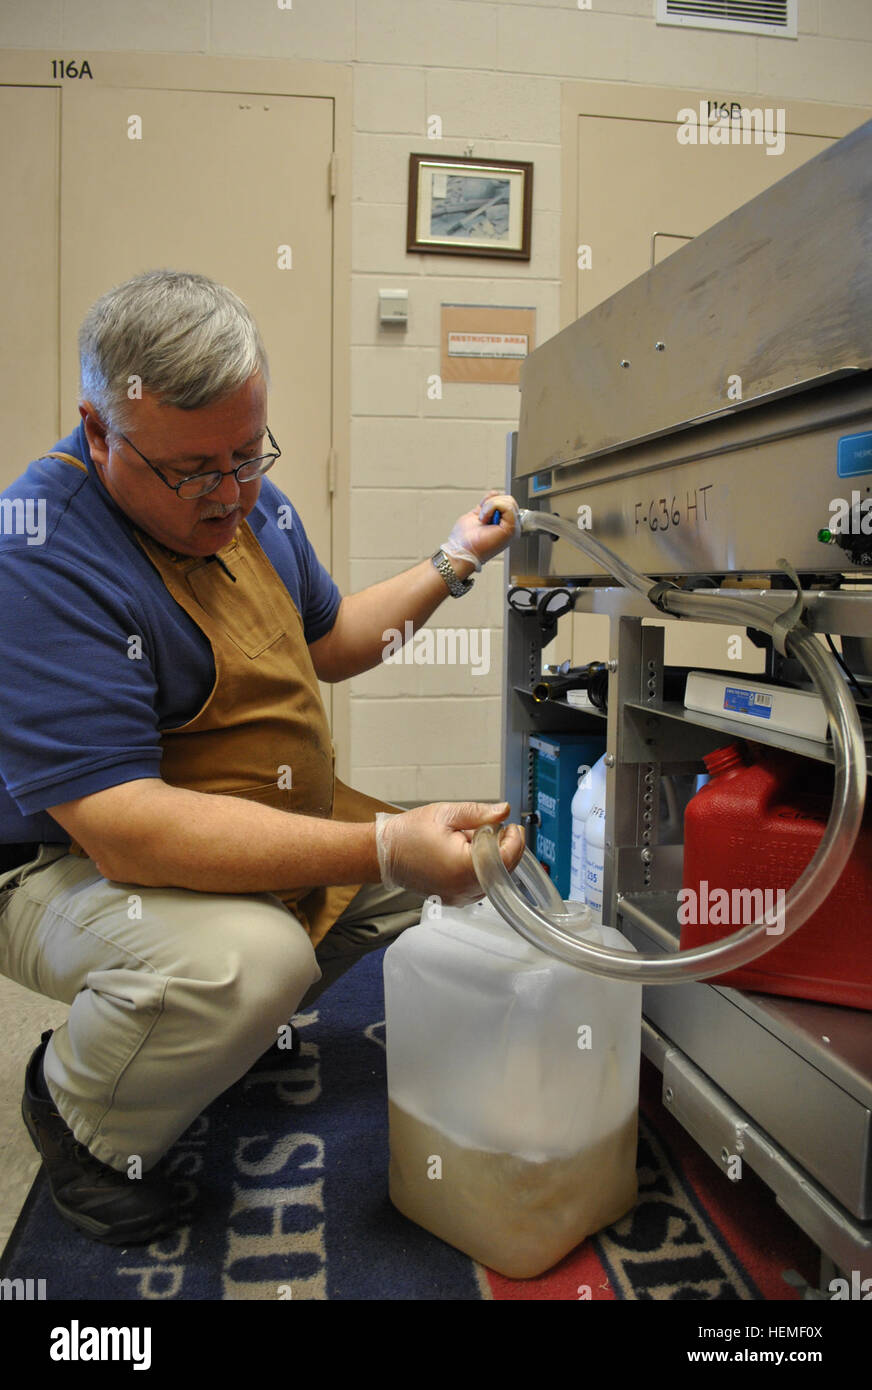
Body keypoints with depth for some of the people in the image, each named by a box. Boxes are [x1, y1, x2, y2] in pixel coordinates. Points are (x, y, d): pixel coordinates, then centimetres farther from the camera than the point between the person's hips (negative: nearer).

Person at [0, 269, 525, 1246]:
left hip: (275, 829, 8)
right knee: (246, 957, -36)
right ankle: (78, 1113, -1)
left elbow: (328, 641, 17)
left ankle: (245, 1025, 20)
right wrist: (383, 851, -39)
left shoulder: (249, 504, 1)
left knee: (451, 853, 8)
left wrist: (451, 565, 5)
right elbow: (125, 828, -34)